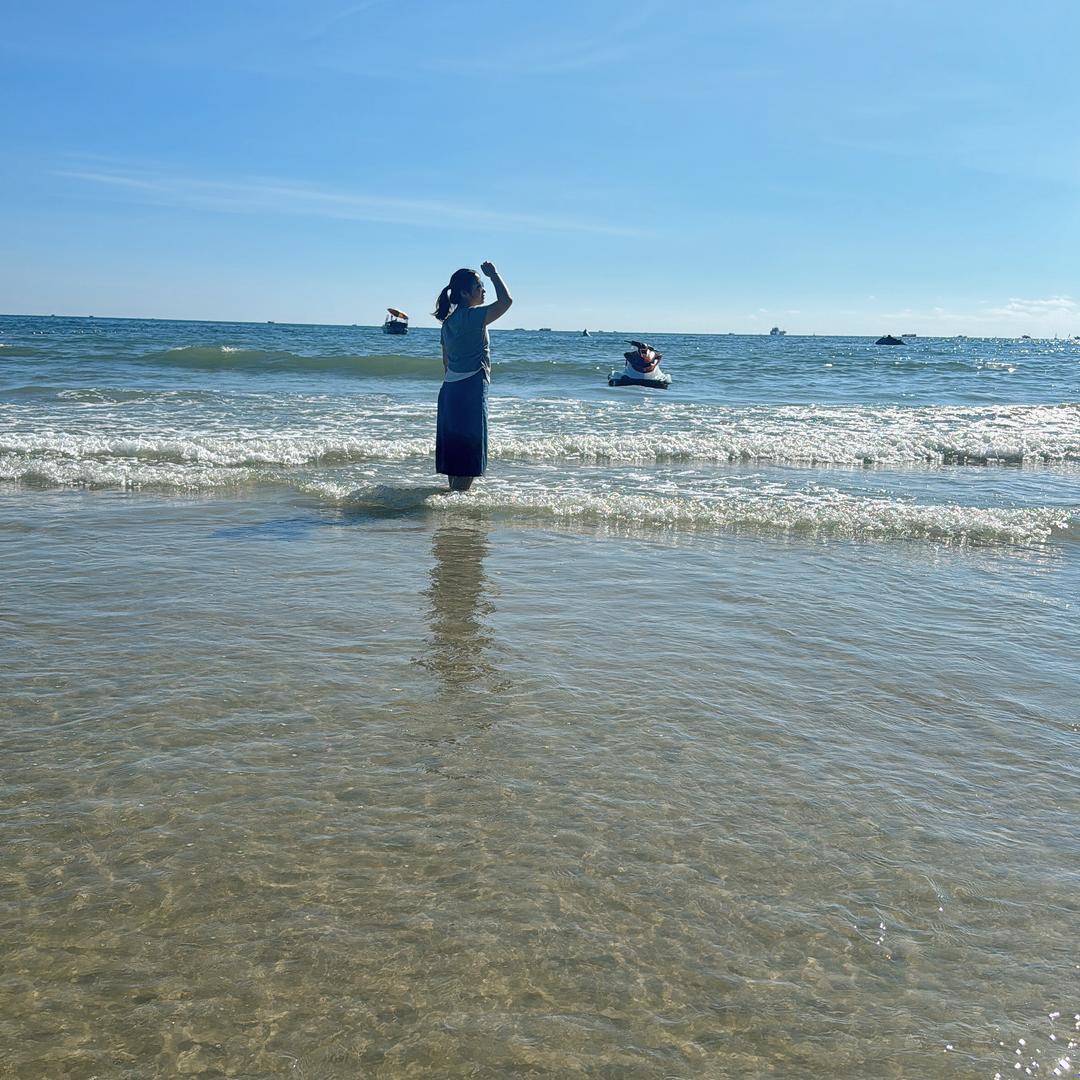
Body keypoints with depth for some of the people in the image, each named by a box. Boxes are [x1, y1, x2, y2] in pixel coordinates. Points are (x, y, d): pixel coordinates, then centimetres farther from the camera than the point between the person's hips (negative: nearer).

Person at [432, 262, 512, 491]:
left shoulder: (449, 321, 13)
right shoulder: (472, 316, -15)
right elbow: (506, 300, -22)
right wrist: (493, 274, -8)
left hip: (450, 389, 9)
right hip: (470, 390, -9)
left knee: (455, 449, 14)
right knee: (470, 451, -5)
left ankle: (454, 493, 20)